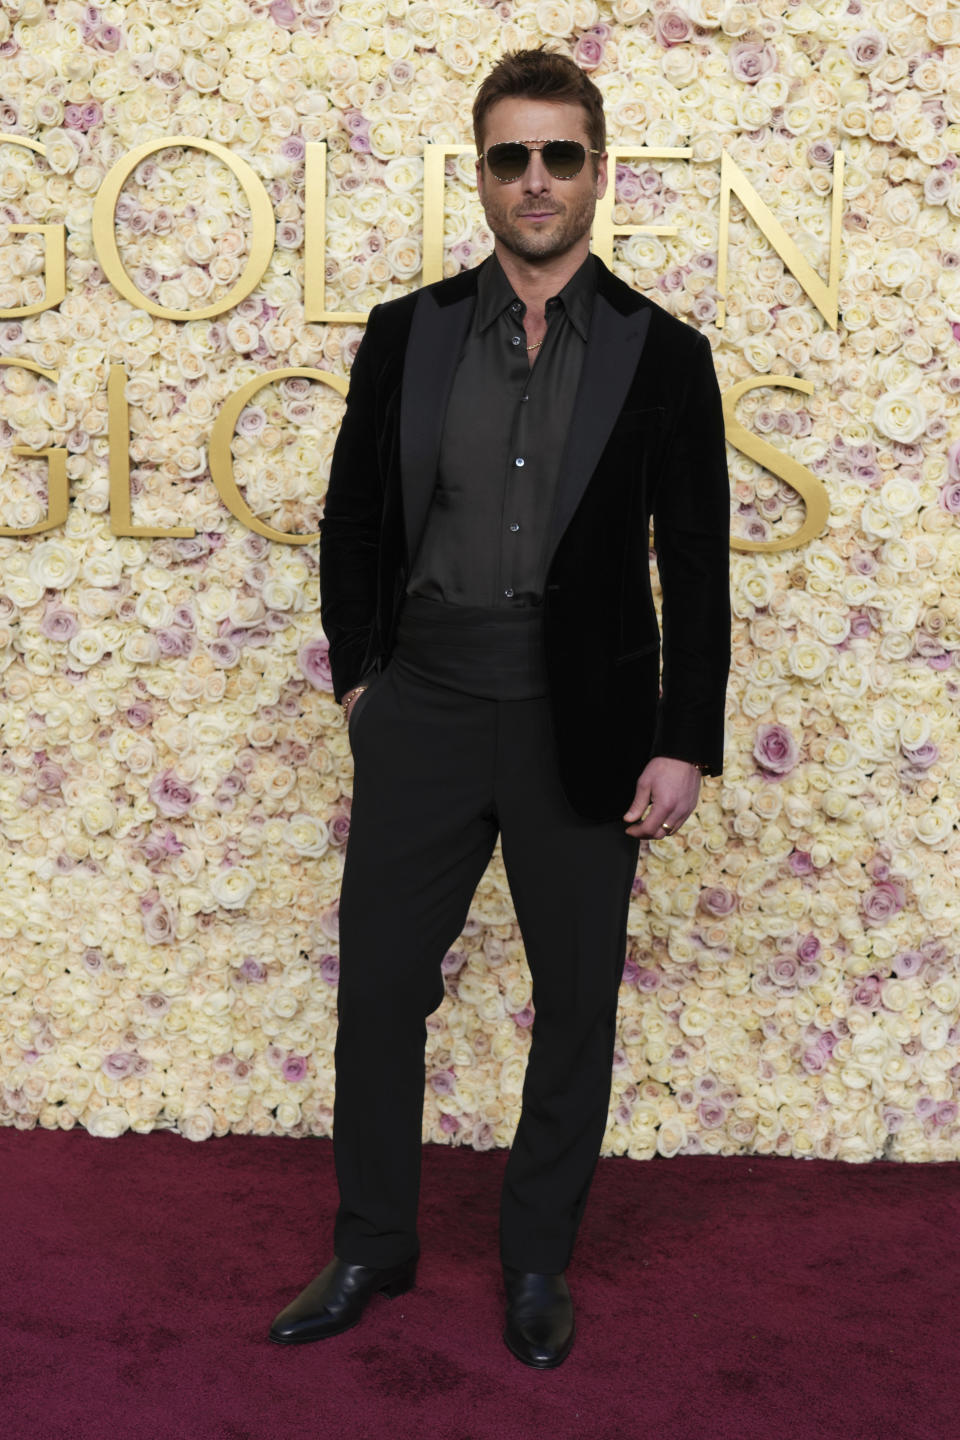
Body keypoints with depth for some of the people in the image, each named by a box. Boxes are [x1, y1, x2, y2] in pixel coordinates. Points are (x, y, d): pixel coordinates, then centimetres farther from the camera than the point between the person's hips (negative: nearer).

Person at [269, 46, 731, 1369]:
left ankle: (539, 1261, 30)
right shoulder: (405, 336, 3)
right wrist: (358, 674, 6)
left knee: (576, 1001, 9)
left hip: (584, 725, -1)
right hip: (424, 712, 2)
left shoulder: (662, 355, -1)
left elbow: (696, 569, -1)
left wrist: (685, 747, -4)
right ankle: (371, 1249, 29)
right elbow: (354, 519, 11)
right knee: (379, 984, 8)